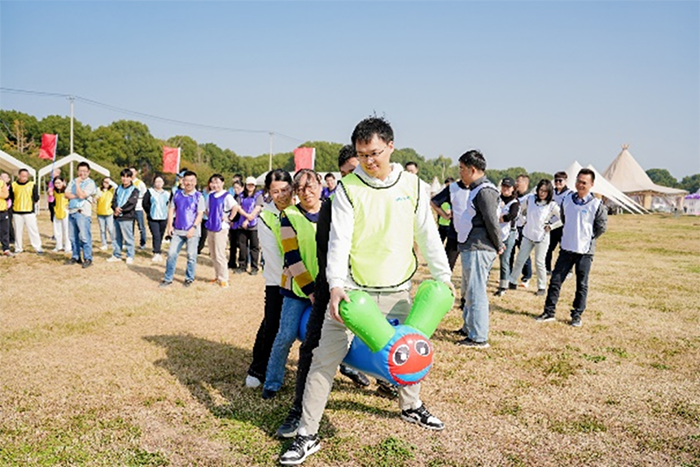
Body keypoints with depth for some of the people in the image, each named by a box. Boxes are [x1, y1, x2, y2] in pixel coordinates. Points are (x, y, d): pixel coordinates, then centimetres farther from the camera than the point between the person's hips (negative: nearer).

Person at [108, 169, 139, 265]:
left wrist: (120, 210, -12)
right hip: (116, 217, 6)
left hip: (127, 218, -6)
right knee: (116, 237, 12)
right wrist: (115, 208, -13)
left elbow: (131, 203, -12)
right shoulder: (118, 189, 16)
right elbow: (114, 200, 8)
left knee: (128, 238, -4)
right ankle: (116, 255, 20)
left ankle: (130, 257, 3)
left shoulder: (134, 190, -2)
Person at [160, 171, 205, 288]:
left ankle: (189, 278, 19)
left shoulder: (198, 197, -5)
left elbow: (200, 214, -9)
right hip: (177, 230, 4)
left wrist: (193, 228, -19)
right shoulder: (177, 195, 8)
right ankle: (168, 279, 12)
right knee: (171, 254, 3)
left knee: (191, 256, 4)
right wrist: (170, 225, 2)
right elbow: (171, 209, 11)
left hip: (192, 231, -4)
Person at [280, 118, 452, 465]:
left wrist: (443, 277, 8)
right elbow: (339, 240, -14)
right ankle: (307, 435, 8)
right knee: (325, 358, -4)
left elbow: (428, 234, 8)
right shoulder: (348, 188, -7)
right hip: (352, 288, -3)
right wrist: (336, 285, -26)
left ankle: (411, 406, 47)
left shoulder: (411, 185, 2)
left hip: (397, 290, 3)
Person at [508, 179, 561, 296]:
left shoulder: (552, 205, -13)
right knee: (520, 259, 9)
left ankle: (541, 287, 16)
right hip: (528, 235, 4)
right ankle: (512, 282, 21)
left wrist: (550, 226, -8)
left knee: (539, 263, 2)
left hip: (542, 237, -4)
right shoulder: (530, 198, -5)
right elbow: (523, 210, 16)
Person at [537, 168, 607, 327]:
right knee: (555, 280, 4)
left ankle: (577, 315, 17)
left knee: (582, 285, 7)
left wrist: (588, 238, 3)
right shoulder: (567, 200, 2)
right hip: (566, 248, 4)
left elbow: (601, 227, 0)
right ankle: (549, 312, 12)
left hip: (585, 251, -3)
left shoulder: (597, 205, -10)